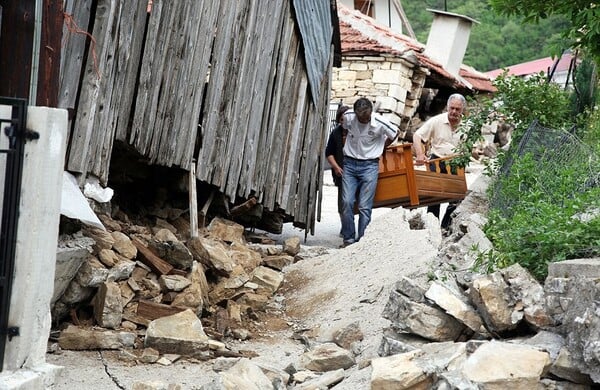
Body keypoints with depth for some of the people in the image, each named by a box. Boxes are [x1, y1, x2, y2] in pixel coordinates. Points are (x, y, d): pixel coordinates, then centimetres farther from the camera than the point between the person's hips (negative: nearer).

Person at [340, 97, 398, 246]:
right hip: (349, 164, 2)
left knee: (364, 206, -7)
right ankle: (348, 238, 1)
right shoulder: (348, 117, -7)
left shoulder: (380, 124, -14)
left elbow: (394, 133, 7)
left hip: (369, 166, -2)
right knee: (347, 202, -8)